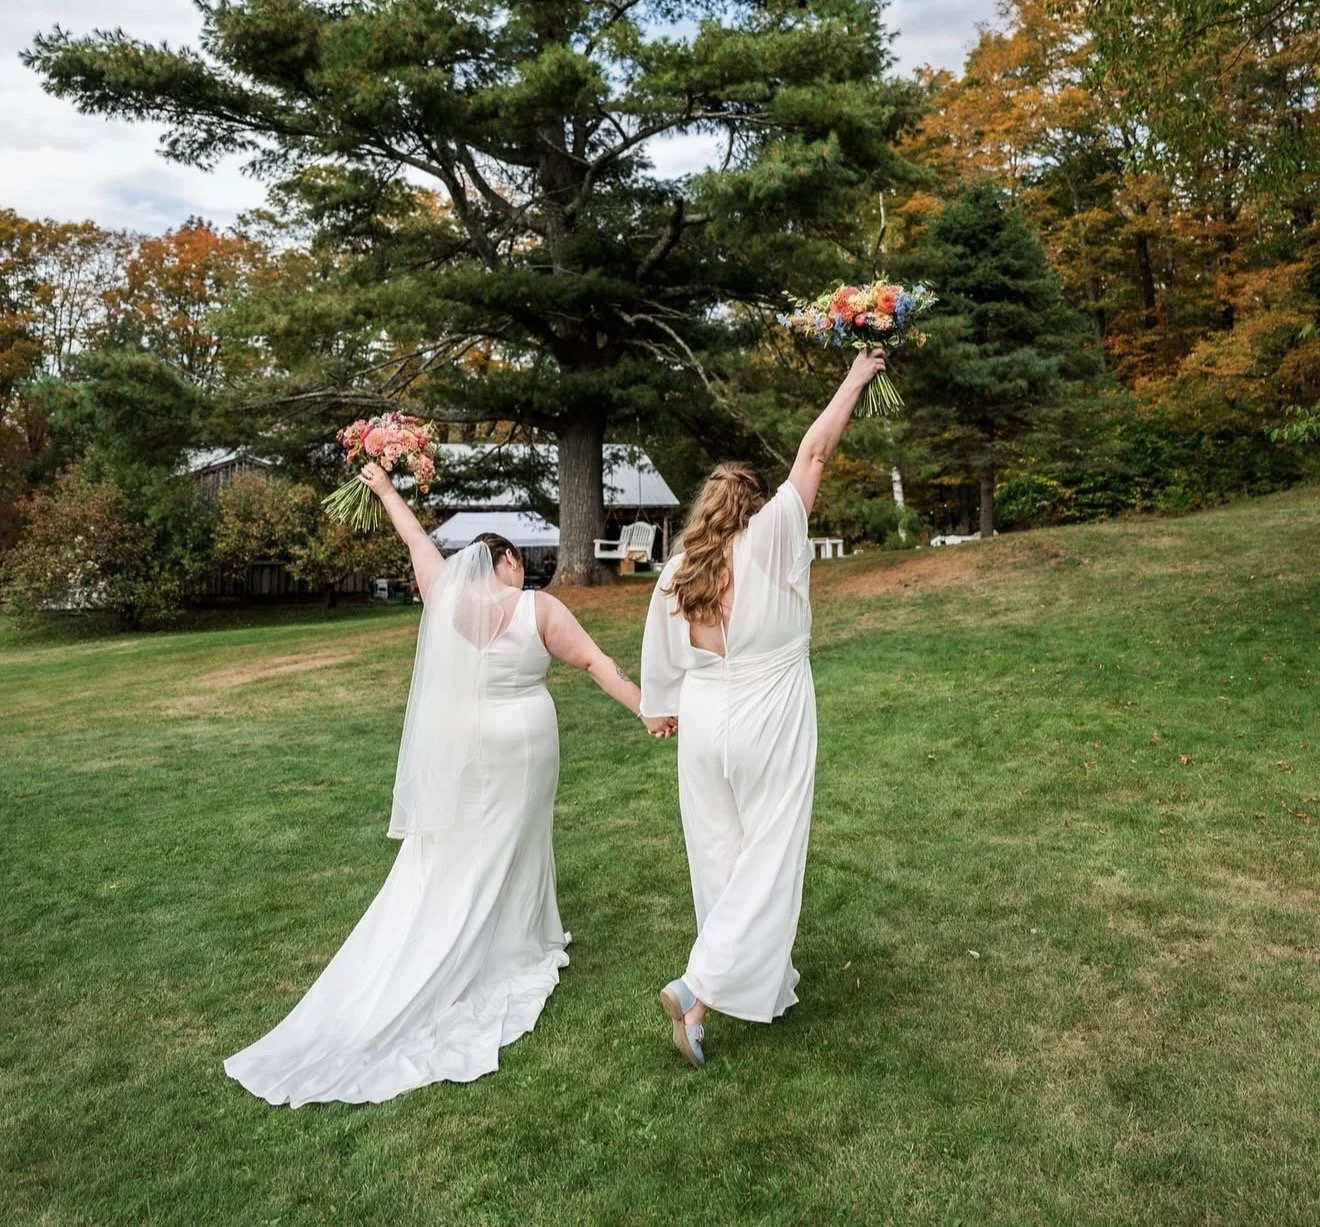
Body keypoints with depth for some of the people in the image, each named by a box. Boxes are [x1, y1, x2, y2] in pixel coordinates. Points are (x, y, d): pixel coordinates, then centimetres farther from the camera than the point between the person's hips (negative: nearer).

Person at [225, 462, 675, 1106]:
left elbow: (419, 542, 12)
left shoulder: (446, 596, -2)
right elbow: (595, 661, -8)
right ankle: (510, 952, 23)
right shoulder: (538, 608, -8)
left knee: (445, 857, 11)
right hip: (519, 748, -2)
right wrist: (647, 708, -4)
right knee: (510, 849, 11)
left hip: (453, 751, 2)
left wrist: (386, 490, 26)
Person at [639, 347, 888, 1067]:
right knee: (768, 855, 3)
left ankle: (757, 982, 32)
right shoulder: (769, 540, -10)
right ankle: (701, 987, -5)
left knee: (721, 854, 15)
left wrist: (663, 709, 26)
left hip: (703, 721, 5)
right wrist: (855, 380, 6)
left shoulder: (677, 571, 1)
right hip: (768, 721, -5)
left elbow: (662, 657, 8)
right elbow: (813, 454, -4)